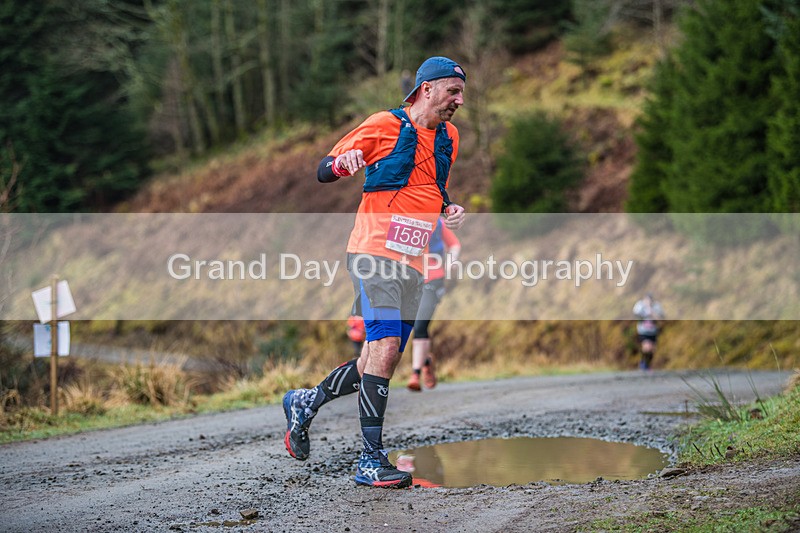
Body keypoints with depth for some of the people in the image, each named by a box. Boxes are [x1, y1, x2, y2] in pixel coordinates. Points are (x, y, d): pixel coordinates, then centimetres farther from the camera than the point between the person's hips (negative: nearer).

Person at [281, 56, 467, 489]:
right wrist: (342, 163, -24)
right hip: (374, 255, -7)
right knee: (385, 347, -20)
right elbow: (323, 172, -1)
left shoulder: (449, 137, 16)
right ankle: (371, 460, -18)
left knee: (381, 362, 7)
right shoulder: (384, 125, -4)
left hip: (412, 265, 7)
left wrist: (449, 209, 8)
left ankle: (305, 404, 30)